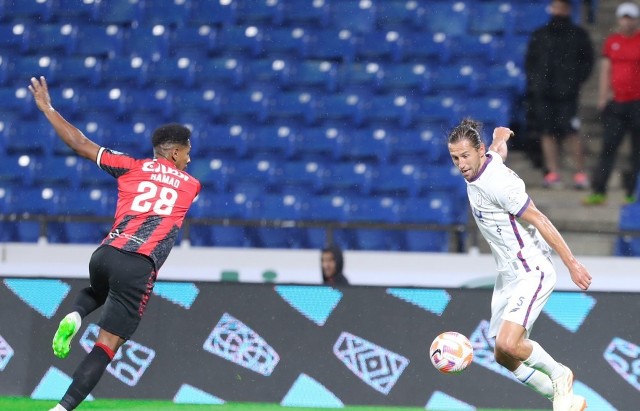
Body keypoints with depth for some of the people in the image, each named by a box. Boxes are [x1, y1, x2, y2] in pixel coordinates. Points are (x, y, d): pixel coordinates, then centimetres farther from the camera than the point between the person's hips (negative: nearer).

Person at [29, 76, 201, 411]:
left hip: (105, 254, 3)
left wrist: (47, 109, 20)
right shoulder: (191, 185, 13)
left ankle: (74, 317, 6)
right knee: (107, 344, -3)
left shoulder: (133, 168, 12)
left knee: (98, 291, 39)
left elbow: (80, 144, 11)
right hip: (139, 268, -3)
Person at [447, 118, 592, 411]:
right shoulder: (488, 160, 4)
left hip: (531, 273, -10)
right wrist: (499, 137, 54)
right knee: (503, 356, 5)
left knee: (508, 345, -26)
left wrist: (571, 263, -18)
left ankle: (559, 375, 2)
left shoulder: (497, 183, -21)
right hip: (507, 277, 10)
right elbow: (498, 149, 29)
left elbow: (538, 220, -18)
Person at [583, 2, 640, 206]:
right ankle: (598, 192, -1)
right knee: (608, 147, -1)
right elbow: (605, 71, 11)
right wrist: (603, 97, 3)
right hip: (616, 103, 2)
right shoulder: (611, 42, 9)